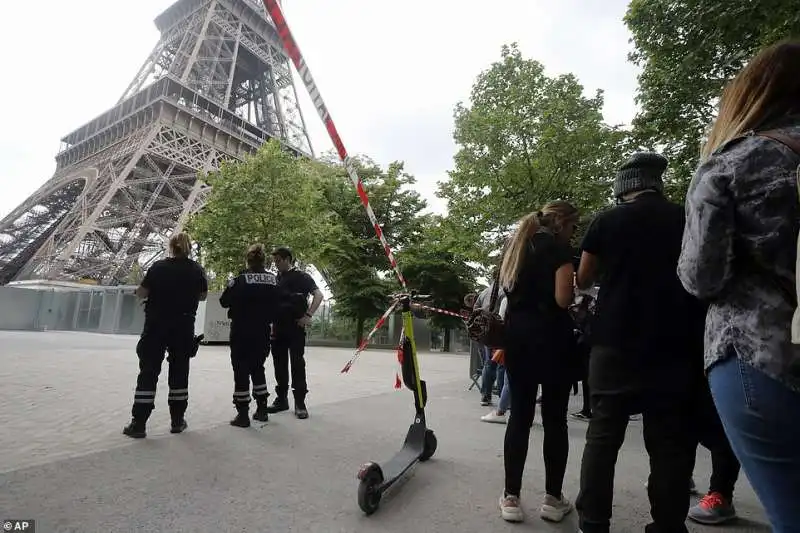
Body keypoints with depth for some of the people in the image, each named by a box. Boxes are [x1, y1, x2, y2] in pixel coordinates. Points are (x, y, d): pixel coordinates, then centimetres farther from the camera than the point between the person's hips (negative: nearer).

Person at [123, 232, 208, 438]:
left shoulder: (158, 267, -7)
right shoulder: (197, 270, -2)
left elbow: (141, 293, -6)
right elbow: (202, 296, 7)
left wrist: (157, 290, 13)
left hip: (156, 325, -1)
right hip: (183, 327, 1)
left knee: (149, 371, 5)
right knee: (179, 371, 11)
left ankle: (138, 423, 6)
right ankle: (177, 421, 18)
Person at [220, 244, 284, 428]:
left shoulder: (240, 280, -13)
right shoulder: (274, 281, -2)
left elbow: (224, 302, -6)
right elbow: (277, 304, 2)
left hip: (242, 333, -4)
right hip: (262, 333, 4)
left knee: (241, 372, 5)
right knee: (258, 369, 18)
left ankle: (243, 415, 8)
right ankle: (262, 410, 22)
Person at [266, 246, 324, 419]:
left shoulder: (301, 277, -4)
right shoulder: (276, 279, 14)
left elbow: (318, 295, -12)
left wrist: (308, 315, -18)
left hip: (295, 327, -6)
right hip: (278, 327, 6)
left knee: (297, 363, -3)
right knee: (279, 363, 10)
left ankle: (300, 402, 4)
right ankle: (281, 398, 22)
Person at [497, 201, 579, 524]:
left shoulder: (517, 245, 16)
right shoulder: (558, 247, -6)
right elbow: (562, 299, -16)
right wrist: (574, 290, 4)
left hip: (516, 334, 6)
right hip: (550, 336, -6)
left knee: (520, 415, 9)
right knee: (554, 419, 6)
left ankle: (511, 498, 12)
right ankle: (553, 499, 17)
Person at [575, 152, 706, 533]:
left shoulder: (607, 220, 0)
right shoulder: (687, 219, 6)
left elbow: (583, 280, 6)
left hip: (615, 343, -2)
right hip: (676, 345, 2)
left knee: (603, 436, 4)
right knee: (671, 442, 8)